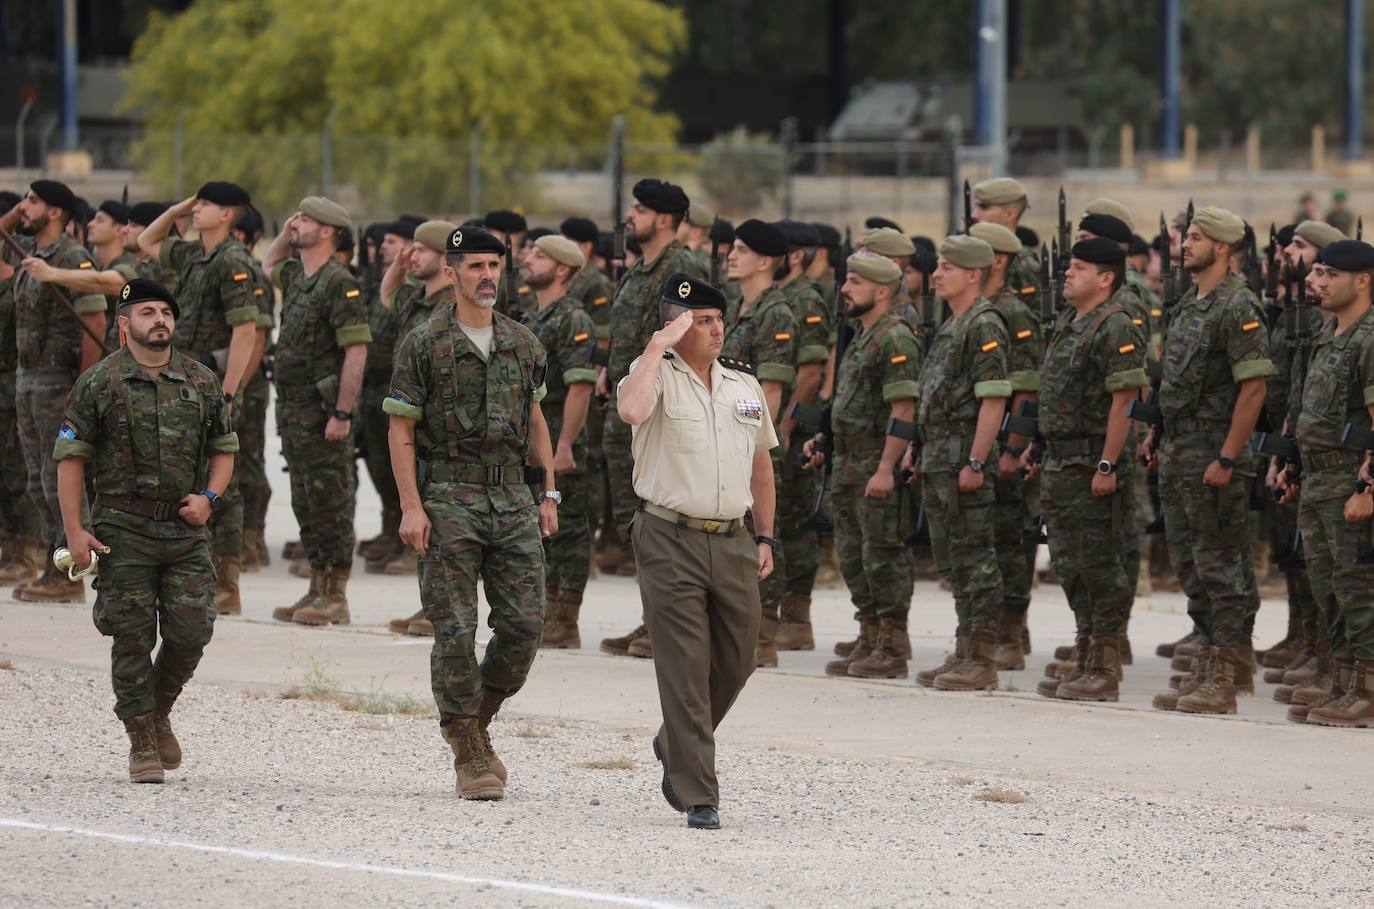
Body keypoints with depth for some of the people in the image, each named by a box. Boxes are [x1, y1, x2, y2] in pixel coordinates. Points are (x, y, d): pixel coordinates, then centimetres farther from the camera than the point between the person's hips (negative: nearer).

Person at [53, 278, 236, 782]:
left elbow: (224, 448, 18)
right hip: (124, 530, -3)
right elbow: (70, 456, -1)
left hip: (186, 528, 3)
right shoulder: (100, 382, -2)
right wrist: (75, 531, -9)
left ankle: (160, 713, 21)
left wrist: (209, 496, -1)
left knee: (191, 630, -5)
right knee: (132, 639, -2)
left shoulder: (201, 381, 8)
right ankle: (142, 745, 8)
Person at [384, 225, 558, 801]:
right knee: (456, 632, -5)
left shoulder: (523, 345, 12)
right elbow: (401, 432, -4)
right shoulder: (425, 346, -3)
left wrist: (548, 494, 14)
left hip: (512, 499, 4)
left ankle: (478, 720, 20)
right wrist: (411, 507, -12)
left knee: (525, 624, -2)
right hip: (449, 500, -4)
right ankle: (470, 755, 2)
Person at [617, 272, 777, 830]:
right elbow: (631, 410, -29)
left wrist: (766, 538, 16)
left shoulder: (744, 386, 12)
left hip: (732, 542, 5)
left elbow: (761, 465, 21)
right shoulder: (657, 375, -4)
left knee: (736, 662, 10)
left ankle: (676, 746, 37)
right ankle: (698, 796, -2)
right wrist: (658, 346, -20)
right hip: (671, 540, -5)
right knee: (685, 672, -5)